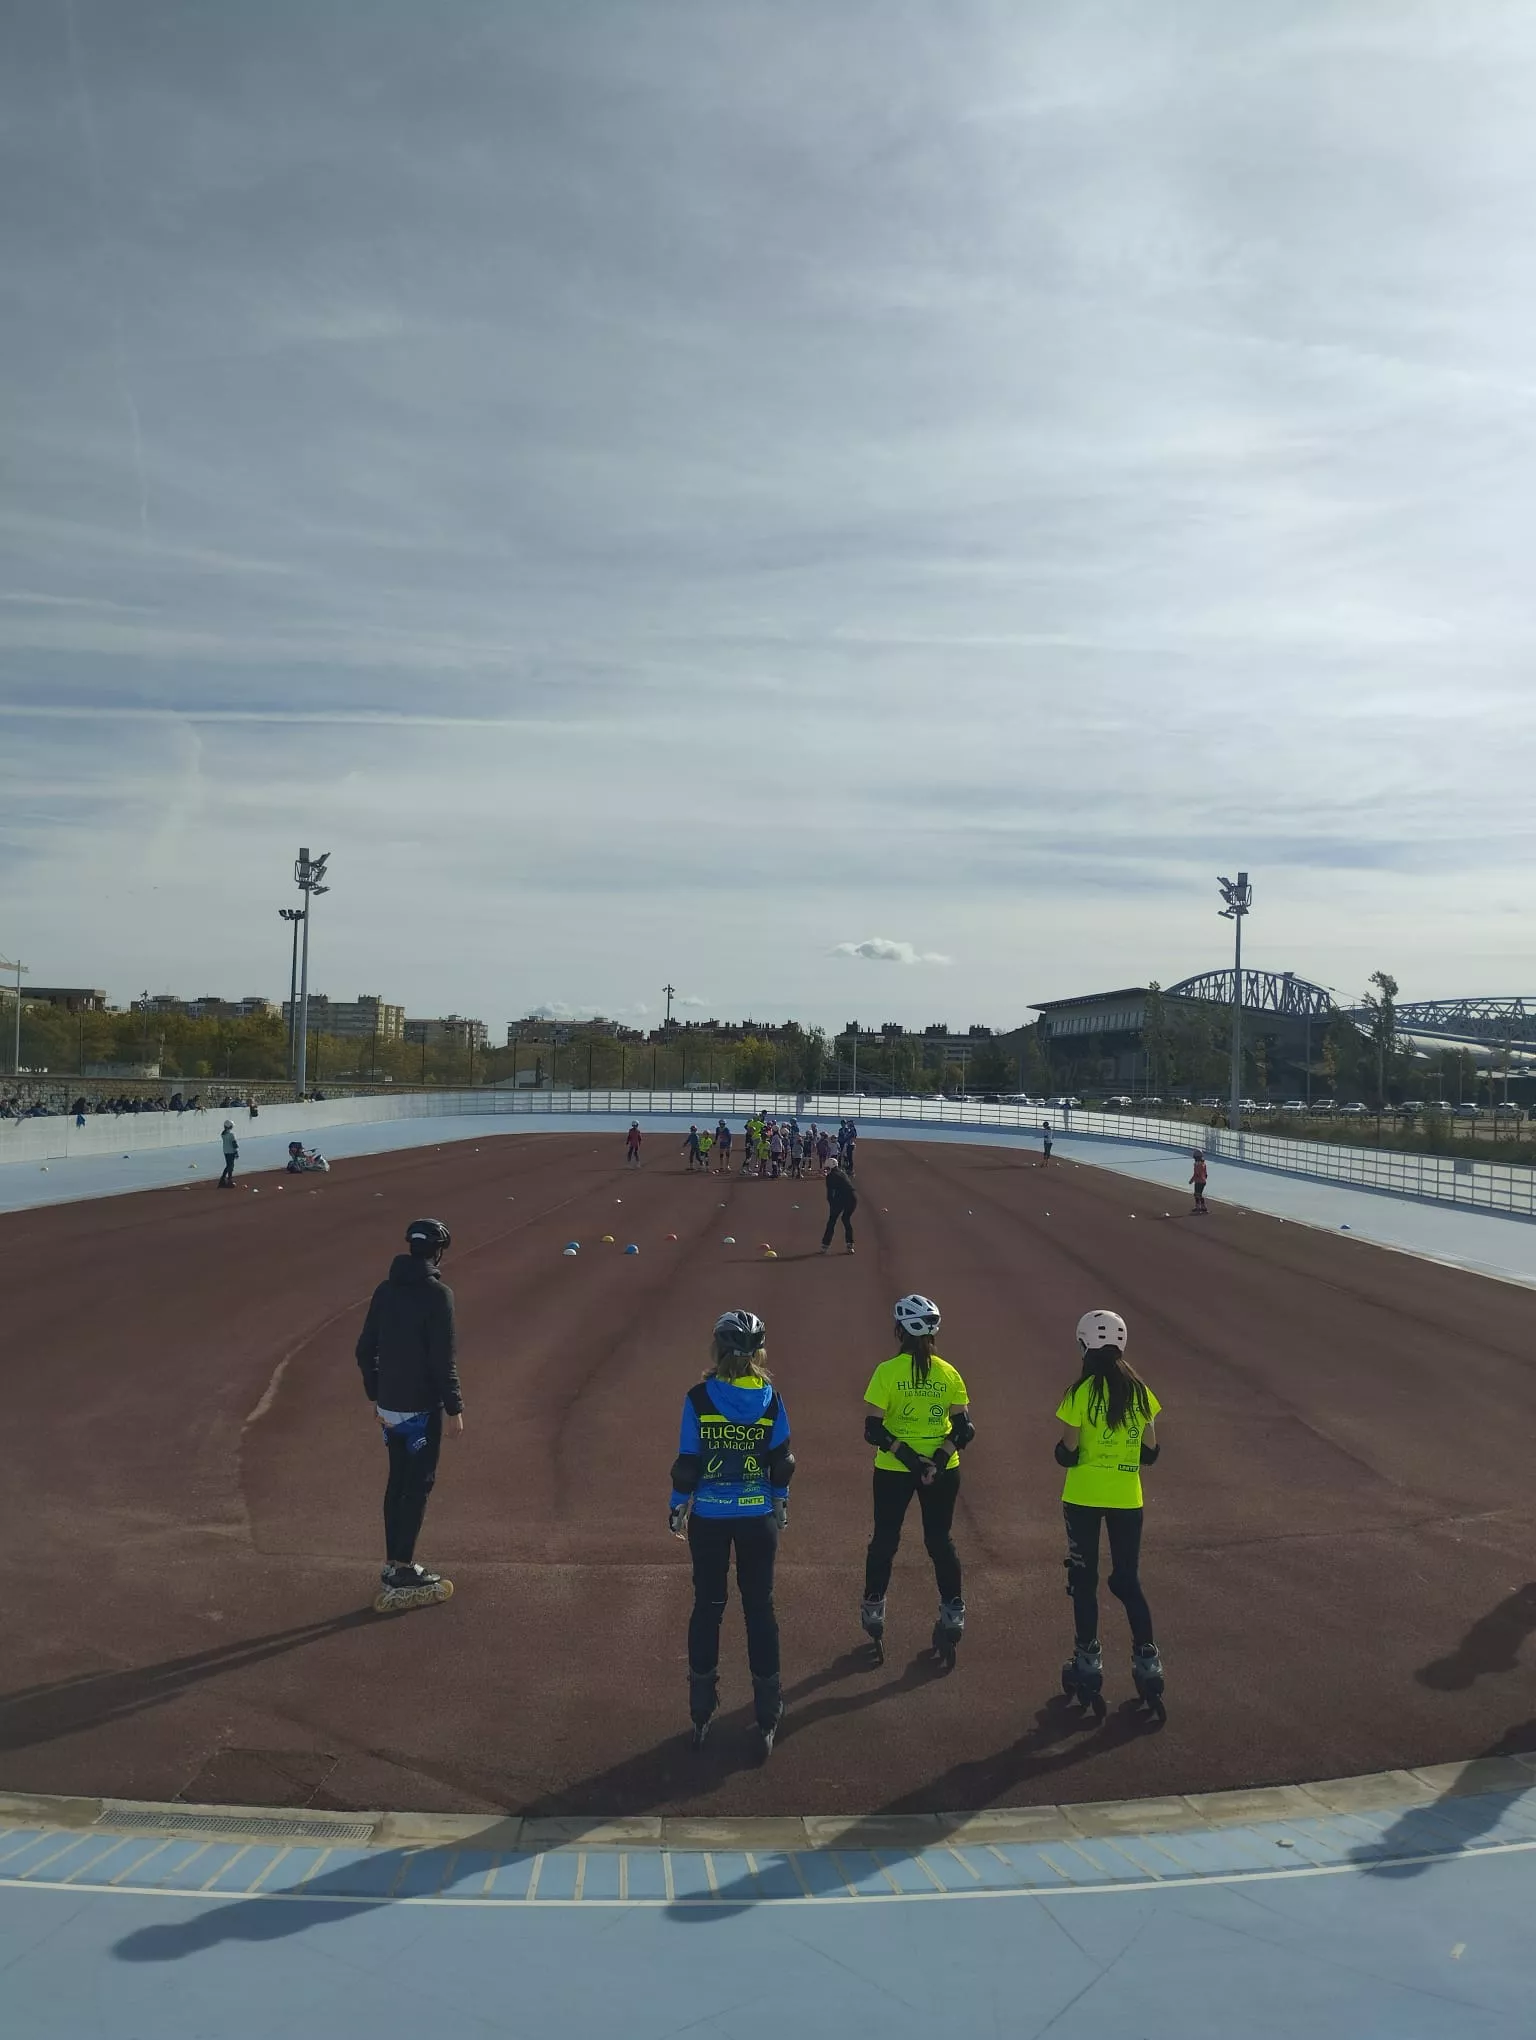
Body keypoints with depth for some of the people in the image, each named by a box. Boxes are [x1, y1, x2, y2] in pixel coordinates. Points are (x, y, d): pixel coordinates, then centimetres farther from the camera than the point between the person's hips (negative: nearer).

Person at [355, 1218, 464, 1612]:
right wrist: (454, 1409, -12)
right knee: (418, 1486, 0)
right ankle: (402, 1574, 2)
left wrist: (375, 1395, 21)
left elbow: (365, 1350, 11)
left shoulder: (385, 1290, 5)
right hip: (422, 1408, -7)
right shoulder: (437, 1294, -15)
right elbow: (444, 1358, -18)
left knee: (397, 1482, 16)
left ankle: (393, 1566, 23)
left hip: (389, 1404, 7)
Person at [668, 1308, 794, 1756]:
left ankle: (701, 1715, 20)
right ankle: (767, 1719, 13)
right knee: (760, 1608, 10)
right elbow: (781, 1462, 0)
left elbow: (687, 1463, -8)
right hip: (758, 1518, 1)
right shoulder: (770, 1398, -6)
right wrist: (780, 1503, 14)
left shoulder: (699, 1398, -12)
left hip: (709, 1518, -1)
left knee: (707, 1607, 12)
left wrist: (677, 1508, 5)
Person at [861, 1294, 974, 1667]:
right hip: (943, 1472, 2)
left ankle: (873, 1616, 23)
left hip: (893, 1470, -2)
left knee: (884, 1541, 13)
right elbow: (964, 1429, -7)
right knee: (941, 1541, 15)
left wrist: (907, 1456, -17)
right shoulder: (949, 1373, -2)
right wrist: (939, 1458, -15)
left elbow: (873, 1430, -16)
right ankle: (952, 1614, 15)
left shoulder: (887, 1372, -11)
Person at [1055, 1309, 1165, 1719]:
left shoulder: (1081, 1393, -13)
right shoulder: (1139, 1392, -2)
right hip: (1127, 1499, 3)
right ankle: (1147, 1661, 9)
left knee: (1084, 1581, 10)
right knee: (1127, 1580, 14)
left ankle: (1088, 1663, 14)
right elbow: (1149, 1452, 3)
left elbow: (1066, 1454, -11)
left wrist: (1063, 1447, 10)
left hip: (1083, 1498, -3)